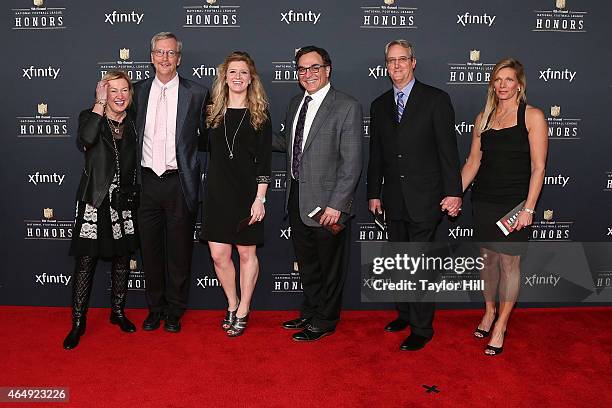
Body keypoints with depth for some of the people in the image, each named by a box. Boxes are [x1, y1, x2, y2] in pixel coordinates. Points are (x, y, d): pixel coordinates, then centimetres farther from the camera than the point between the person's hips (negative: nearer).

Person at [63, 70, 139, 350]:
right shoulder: (90, 116, -2)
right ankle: (78, 322, 10)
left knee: (122, 258, 11)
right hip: (95, 200, -3)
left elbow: (137, 165, 10)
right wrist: (100, 102, -19)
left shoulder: (133, 123, 8)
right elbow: (86, 138, -27)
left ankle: (118, 312, 27)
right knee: (86, 260, -2)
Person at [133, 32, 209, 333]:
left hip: (179, 182, -2)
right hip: (147, 181, 3)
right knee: (150, 248, 11)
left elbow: (206, 135, 3)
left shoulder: (196, 93, -1)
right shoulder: (139, 91, 8)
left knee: (179, 250, 7)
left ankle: (175, 311, 23)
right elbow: (133, 134, 14)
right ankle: (155, 308, 28)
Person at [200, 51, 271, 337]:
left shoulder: (259, 114, 0)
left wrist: (260, 199, -10)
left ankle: (243, 312, 21)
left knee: (247, 252, 6)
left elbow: (264, 160, -4)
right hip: (217, 192, 3)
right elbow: (206, 149, 11)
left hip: (247, 192, -3)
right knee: (219, 255, 3)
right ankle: (232, 305, 26)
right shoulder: (213, 112, 8)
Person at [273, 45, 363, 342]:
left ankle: (325, 321, 28)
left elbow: (352, 163, -16)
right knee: (306, 264, 21)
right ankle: (310, 311, 40)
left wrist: (336, 204, -20)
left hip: (327, 204, -7)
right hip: (297, 200, 7)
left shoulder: (347, 107, -13)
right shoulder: (295, 103, 10)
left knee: (330, 266, 10)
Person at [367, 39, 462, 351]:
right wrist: (374, 193, 12)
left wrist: (453, 192, -11)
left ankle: (421, 329, 10)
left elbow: (448, 149, -7)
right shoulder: (379, 105, 11)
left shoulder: (436, 100, -3)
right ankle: (405, 314, 32)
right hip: (393, 199, 5)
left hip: (424, 197, -5)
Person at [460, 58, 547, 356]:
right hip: (484, 200, 4)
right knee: (488, 257, 13)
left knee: (509, 262, 1)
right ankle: (489, 311, 31)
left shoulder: (532, 116, -4)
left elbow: (538, 167, -8)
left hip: (514, 203, -4)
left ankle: (501, 325, 13)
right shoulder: (483, 118, 9)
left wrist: (528, 208, -14)